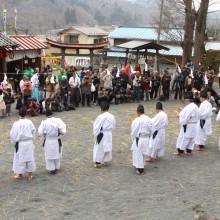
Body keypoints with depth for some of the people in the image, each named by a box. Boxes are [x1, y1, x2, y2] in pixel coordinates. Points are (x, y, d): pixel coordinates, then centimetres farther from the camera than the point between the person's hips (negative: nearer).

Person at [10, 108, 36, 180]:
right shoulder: (29, 122, -9)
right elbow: (33, 131, 6)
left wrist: (14, 142, 7)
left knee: (20, 158, 12)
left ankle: (20, 175, 25)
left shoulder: (16, 124, -18)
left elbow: (13, 134, -11)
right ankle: (30, 175, 24)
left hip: (20, 144, -3)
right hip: (29, 142, 3)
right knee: (30, 158, 14)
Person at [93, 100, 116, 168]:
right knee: (108, 147, 18)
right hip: (109, 134, 6)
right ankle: (106, 161, 30)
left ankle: (98, 162, 11)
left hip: (102, 134, -6)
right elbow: (113, 126, 10)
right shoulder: (112, 116, -2)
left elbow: (97, 127, -15)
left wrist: (95, 134, -2)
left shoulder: (101, 117, -21)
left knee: (99, 147, 5)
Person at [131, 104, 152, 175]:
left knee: (138, 154, 8)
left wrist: (133, 139, 5)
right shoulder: (148, 119, -5)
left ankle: (140, 169, 14)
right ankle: (141, 168, 33)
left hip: (139, 139, -6)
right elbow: (150, 130, 4)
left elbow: (134, 132, -13)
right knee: (143, 153, 21)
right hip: (146, 138, 6)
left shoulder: (137, 120, -22)